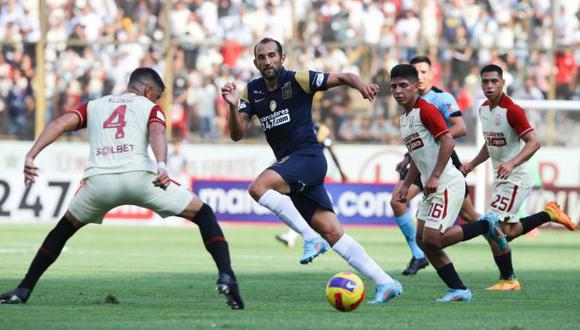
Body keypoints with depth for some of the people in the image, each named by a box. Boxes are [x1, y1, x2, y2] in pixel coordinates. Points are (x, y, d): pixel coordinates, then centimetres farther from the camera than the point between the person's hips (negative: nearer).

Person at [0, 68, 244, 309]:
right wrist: (162, 166, -20)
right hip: (139, 176, -2)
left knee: (64, 229, 30)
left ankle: (23, 290, 25)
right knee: (203, 214, 14)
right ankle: (226, 277, -5)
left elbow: (61, 123, 12)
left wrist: (31, 156, 3)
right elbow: (157, 133, -2)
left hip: (98, 180, 2)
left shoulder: (94, 105, 30)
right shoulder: (150, 107, 21)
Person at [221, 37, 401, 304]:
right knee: (331, 232, -1)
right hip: (289, 166, 6)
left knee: (259, 187, -28)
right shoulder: (251, 92, 10)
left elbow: (343, 78, -4)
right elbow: (237, 134, 4)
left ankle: (311, 238, -19)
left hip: (308, 157, -6)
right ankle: (386, 283, -1)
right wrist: (233, 106, -14)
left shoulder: (298, 80, -5)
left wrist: (361, 85, -26)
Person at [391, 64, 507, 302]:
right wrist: (406, 184, 21)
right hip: (431, 187, 10)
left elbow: (448, 142, -20)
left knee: (432, 239, -15)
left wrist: (435, 176, -23)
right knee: (423, 239, 3)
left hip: (446, 184, -10)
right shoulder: (403, 118, 17)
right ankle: (459, 291, 8)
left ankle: (486, 225, 2)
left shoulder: (425, 110, -12)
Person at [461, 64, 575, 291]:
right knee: (509, 231, 16)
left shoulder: (512, 110, -20)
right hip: (500, 178, 9)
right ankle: (549, 214, 33)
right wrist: (472, 165, 16)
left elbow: (533, 142, -25)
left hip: (515, 178, -9)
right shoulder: (484, 109, 7)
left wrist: (511, 163, -37)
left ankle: (508, 280, -1)